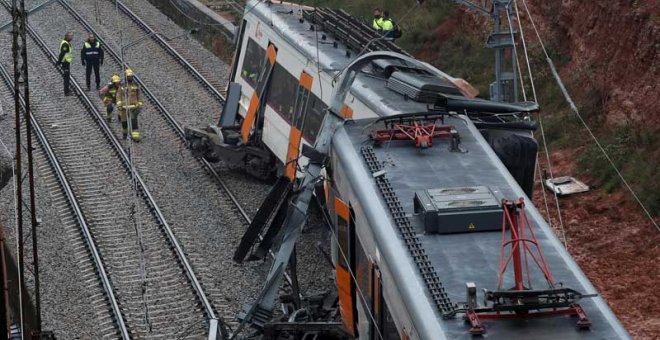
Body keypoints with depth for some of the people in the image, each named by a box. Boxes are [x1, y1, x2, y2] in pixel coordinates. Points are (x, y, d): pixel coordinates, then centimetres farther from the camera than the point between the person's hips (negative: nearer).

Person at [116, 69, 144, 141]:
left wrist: (140, 105, 5)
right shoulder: (122, 85, -2)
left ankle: (135, 136, -15)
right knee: (124, 121, 11)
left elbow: (138, 95, 7)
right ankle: (124, 132, 39)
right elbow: (119, 95, -1)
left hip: (133, 106, 0)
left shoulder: (135, 85, 1)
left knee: (134, 121, -13)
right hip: (124, 106, 0)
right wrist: (119, 105, -11)